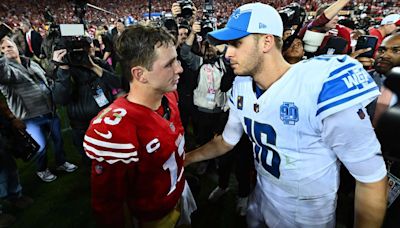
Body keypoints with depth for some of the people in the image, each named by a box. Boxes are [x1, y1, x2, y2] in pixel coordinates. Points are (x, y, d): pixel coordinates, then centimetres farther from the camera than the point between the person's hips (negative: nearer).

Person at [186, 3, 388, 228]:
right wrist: (185, 158, 5)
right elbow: (227, 141, 6)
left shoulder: (323, 85, -31)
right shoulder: (242, 88, -8)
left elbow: (372, 177, -23)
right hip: (262, 196, 5)